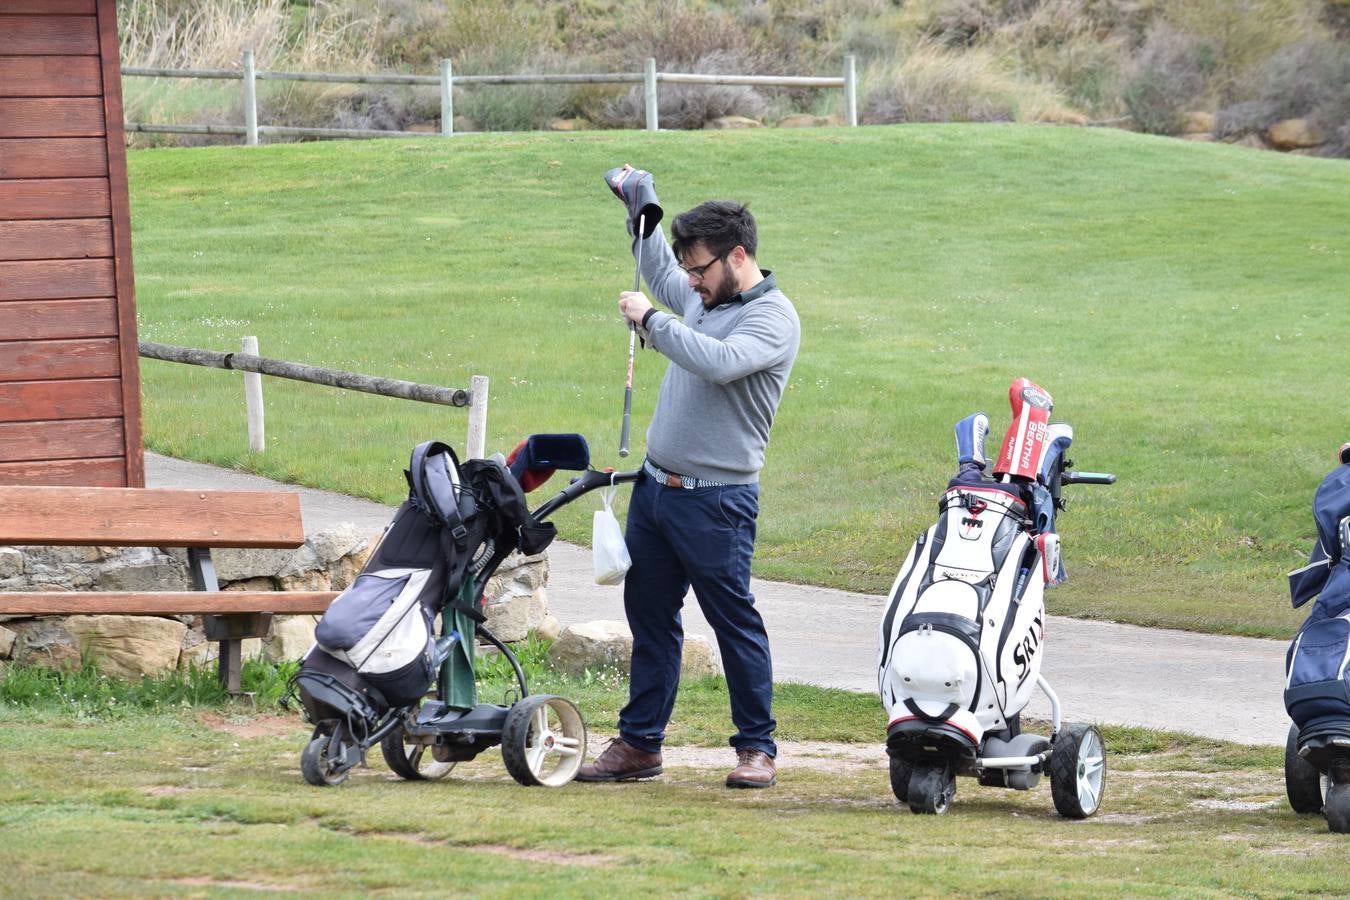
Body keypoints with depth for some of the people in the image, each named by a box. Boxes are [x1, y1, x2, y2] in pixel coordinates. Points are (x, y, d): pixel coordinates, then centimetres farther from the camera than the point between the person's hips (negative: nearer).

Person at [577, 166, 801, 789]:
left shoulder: (774, 317, -11)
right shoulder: (701, 298, 13)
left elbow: (719, 363, -29)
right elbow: (658, 267, 36)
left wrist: (651, 320, -20)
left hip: (716, 500, -8)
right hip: (656, 485, 8)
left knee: (735, 623, -3)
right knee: (649, 617, 10)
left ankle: (757, 748, 4)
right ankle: (639, 743, 16)